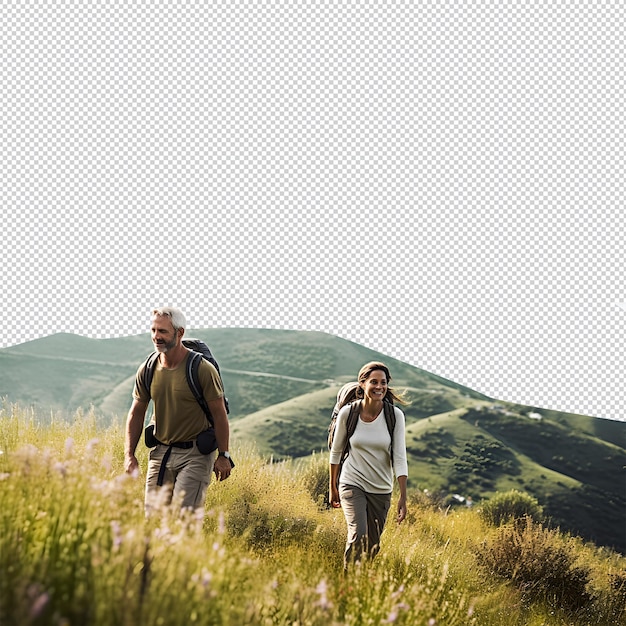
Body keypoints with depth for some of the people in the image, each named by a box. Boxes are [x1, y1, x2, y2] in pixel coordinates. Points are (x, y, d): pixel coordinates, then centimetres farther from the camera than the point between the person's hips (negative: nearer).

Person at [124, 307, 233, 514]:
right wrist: (129, 455, 5)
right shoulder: (147, 370, 1)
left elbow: (219, 414, -7)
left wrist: (223, 455, -8)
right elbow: (136, 413, 11)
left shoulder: (202, 369, -13)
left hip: (196, 453, -5)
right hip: (160, 452, 5)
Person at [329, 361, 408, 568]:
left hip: (381, 489, 2)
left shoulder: (395, 415, -10)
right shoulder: (348, 413, -10)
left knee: (373, 546, 8)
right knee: (358, 536, -20)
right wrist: (332, 487, 11)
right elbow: (336, 451, 4)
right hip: (352, 484, -2)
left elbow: (400, 458, -11)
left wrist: (403, 497, -17)